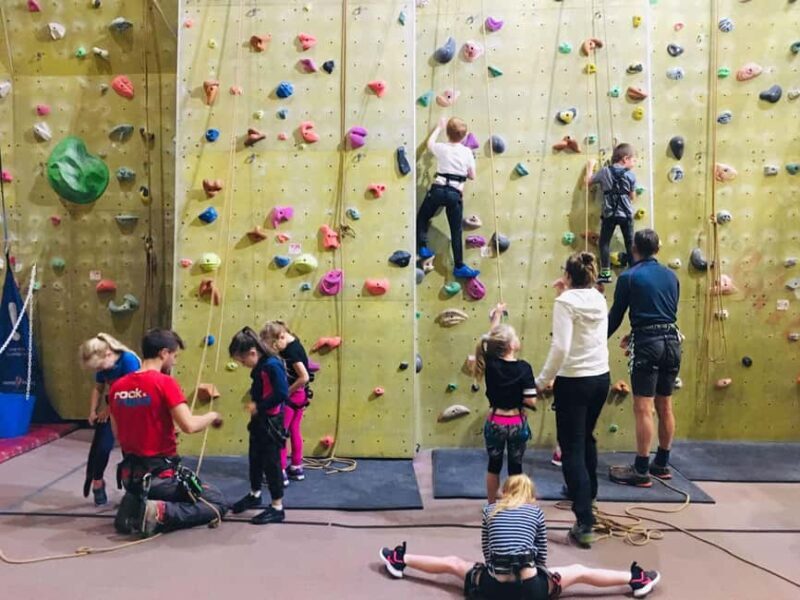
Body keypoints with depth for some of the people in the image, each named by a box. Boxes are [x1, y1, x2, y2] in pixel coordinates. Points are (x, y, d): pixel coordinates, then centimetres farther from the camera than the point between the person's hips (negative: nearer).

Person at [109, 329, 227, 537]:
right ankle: (160, 513, -12)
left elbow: (117, 433, 14)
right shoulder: (165, 382, -17)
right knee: (218, 503, 6)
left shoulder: (117, 386, 4)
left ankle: (132, 507, 5)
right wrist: (212, 416, -4)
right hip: (161, 474, -7)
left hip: (130, 474, 7)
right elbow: (189, 426, -24)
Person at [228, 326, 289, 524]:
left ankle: (277, 508, 9)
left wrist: (258, 406, -20)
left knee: (271, 463, -1)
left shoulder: (272, 365, -22)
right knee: (255, 459, 22)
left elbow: (282, 394, -28)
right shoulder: (260, 366, 6)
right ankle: (255, 495, 41)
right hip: (258, 420, 10)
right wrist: (254, 404, 1)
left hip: (271, 422, -10)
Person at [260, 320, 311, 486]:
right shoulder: (293, 341, 3)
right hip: (300, 394, 10)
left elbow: (304, 377, -27)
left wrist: (286, 391, -18)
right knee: (294, 431, 18)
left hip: (290, 395, -10)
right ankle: (296, 468, 28)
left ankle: (280, 473, 3)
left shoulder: (291, 351, -24)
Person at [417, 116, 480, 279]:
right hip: (455, 193, 1)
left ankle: (422, 247, 11)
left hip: (438, 189, 0)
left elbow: (430, 143, 28)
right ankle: (459, 266, 4)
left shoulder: (442, 148, 4)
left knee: (422, 218, 23)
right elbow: (472, 176, 10)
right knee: (456, 231, 4)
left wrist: (439, 127, 39)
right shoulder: (467, 152, 5)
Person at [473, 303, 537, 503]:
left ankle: (492, 506, 28)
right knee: (515, 466, 14)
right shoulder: (523, 368, -16)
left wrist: (497, 314, 21)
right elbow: (531, 401, -17)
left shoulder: (490, 364, -9)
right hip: (517, 424, -2)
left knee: (494, 465, 18)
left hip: (495, 423, 2)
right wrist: (518, 398, 5)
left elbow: (492, 338, 9)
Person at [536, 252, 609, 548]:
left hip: (574, 381, -7)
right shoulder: (599, 300, 7)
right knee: (586, 437, 27)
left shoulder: (565, 302, -14)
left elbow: (561, 348, -23)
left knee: (572, 449, -3)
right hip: (601, 377, 7)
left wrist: (542, 380, -12)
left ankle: (585, 524, -7)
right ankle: (588, 491, 47)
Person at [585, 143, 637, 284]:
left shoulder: (605, 171, -2)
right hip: (626, 214, 1)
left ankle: (605, 273, 1)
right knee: (630, 244, 10)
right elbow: (632, 196, 6)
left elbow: (588, 182, 9)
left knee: (604, 242, 6)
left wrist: (590, 166, 22)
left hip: (609, 214, -1)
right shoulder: (631, 175, -2)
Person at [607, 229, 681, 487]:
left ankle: (641, 471, 0)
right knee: (665, 407, 14)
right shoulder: (671, 276, 12)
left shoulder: (629, 277, -6)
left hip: (647, 344, -6)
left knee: (643, 408, -4)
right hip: (671, 342, 7)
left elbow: (616, 316, -2)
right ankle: (662, 464, 24)